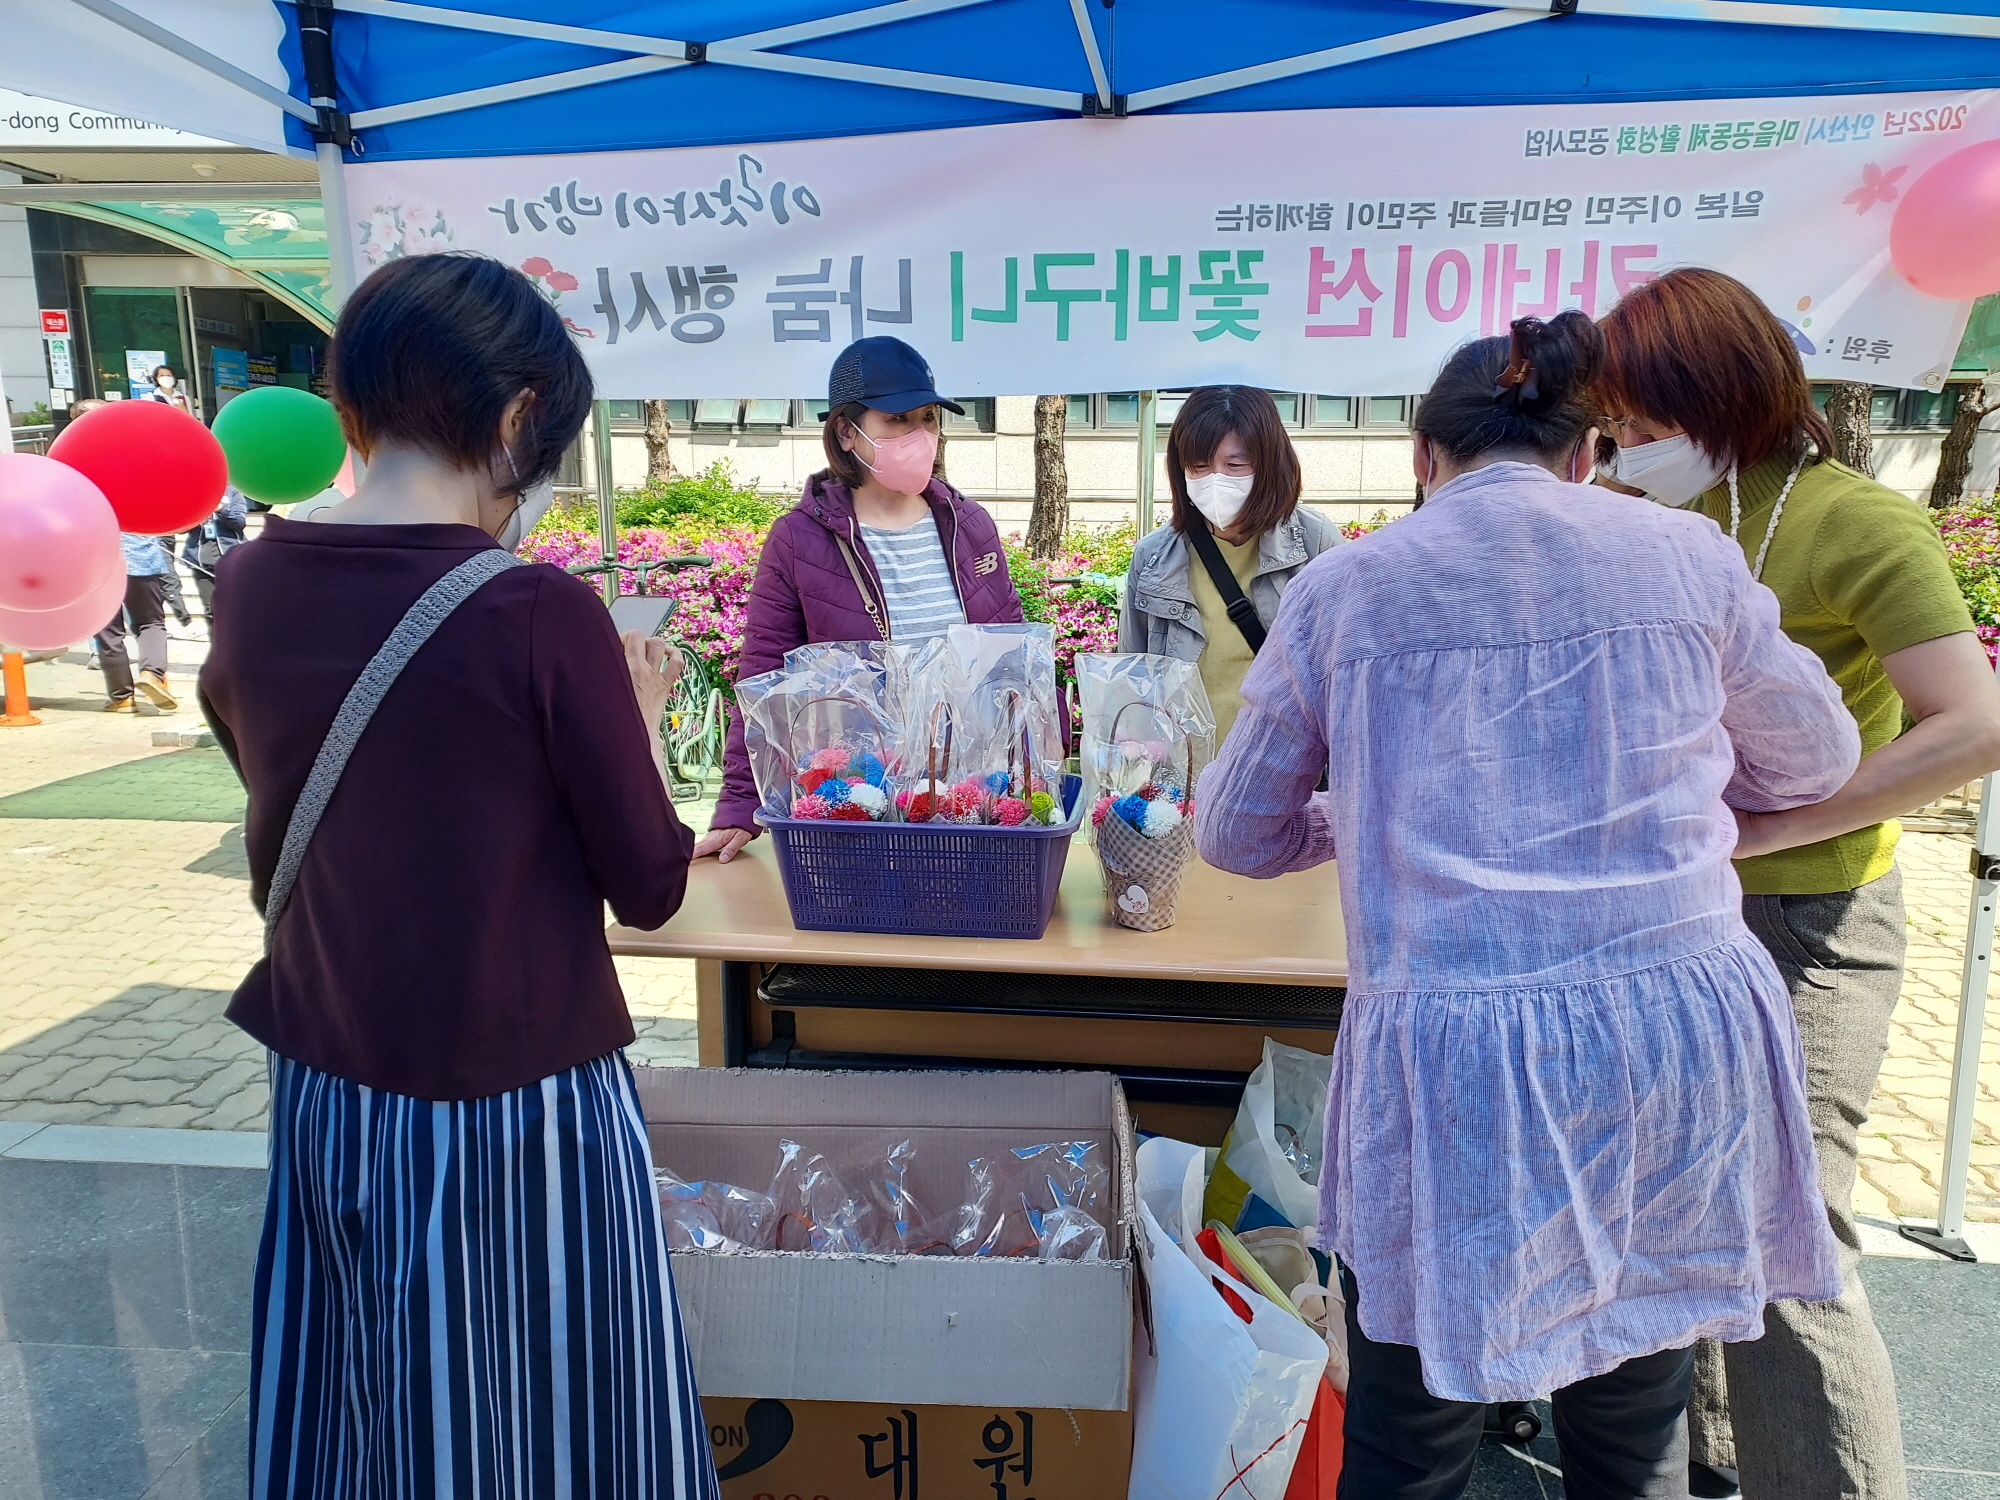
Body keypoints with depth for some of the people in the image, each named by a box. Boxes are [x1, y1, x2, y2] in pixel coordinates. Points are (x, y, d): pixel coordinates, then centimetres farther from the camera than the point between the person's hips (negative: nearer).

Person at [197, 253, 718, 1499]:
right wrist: (639, 715, 2)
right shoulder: (540, 614, -19)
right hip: (519, 1106, -5)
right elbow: (650, 885, -12)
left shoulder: (253, 586, -3)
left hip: (327, 1098, 6)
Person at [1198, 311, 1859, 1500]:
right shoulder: (1689, 556, 5)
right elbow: (1817, 761, 20)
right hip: (1682, 1033, 3)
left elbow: (1235, 833, 9)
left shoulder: (1345, 586, 2)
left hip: (1453, 1064, -2)